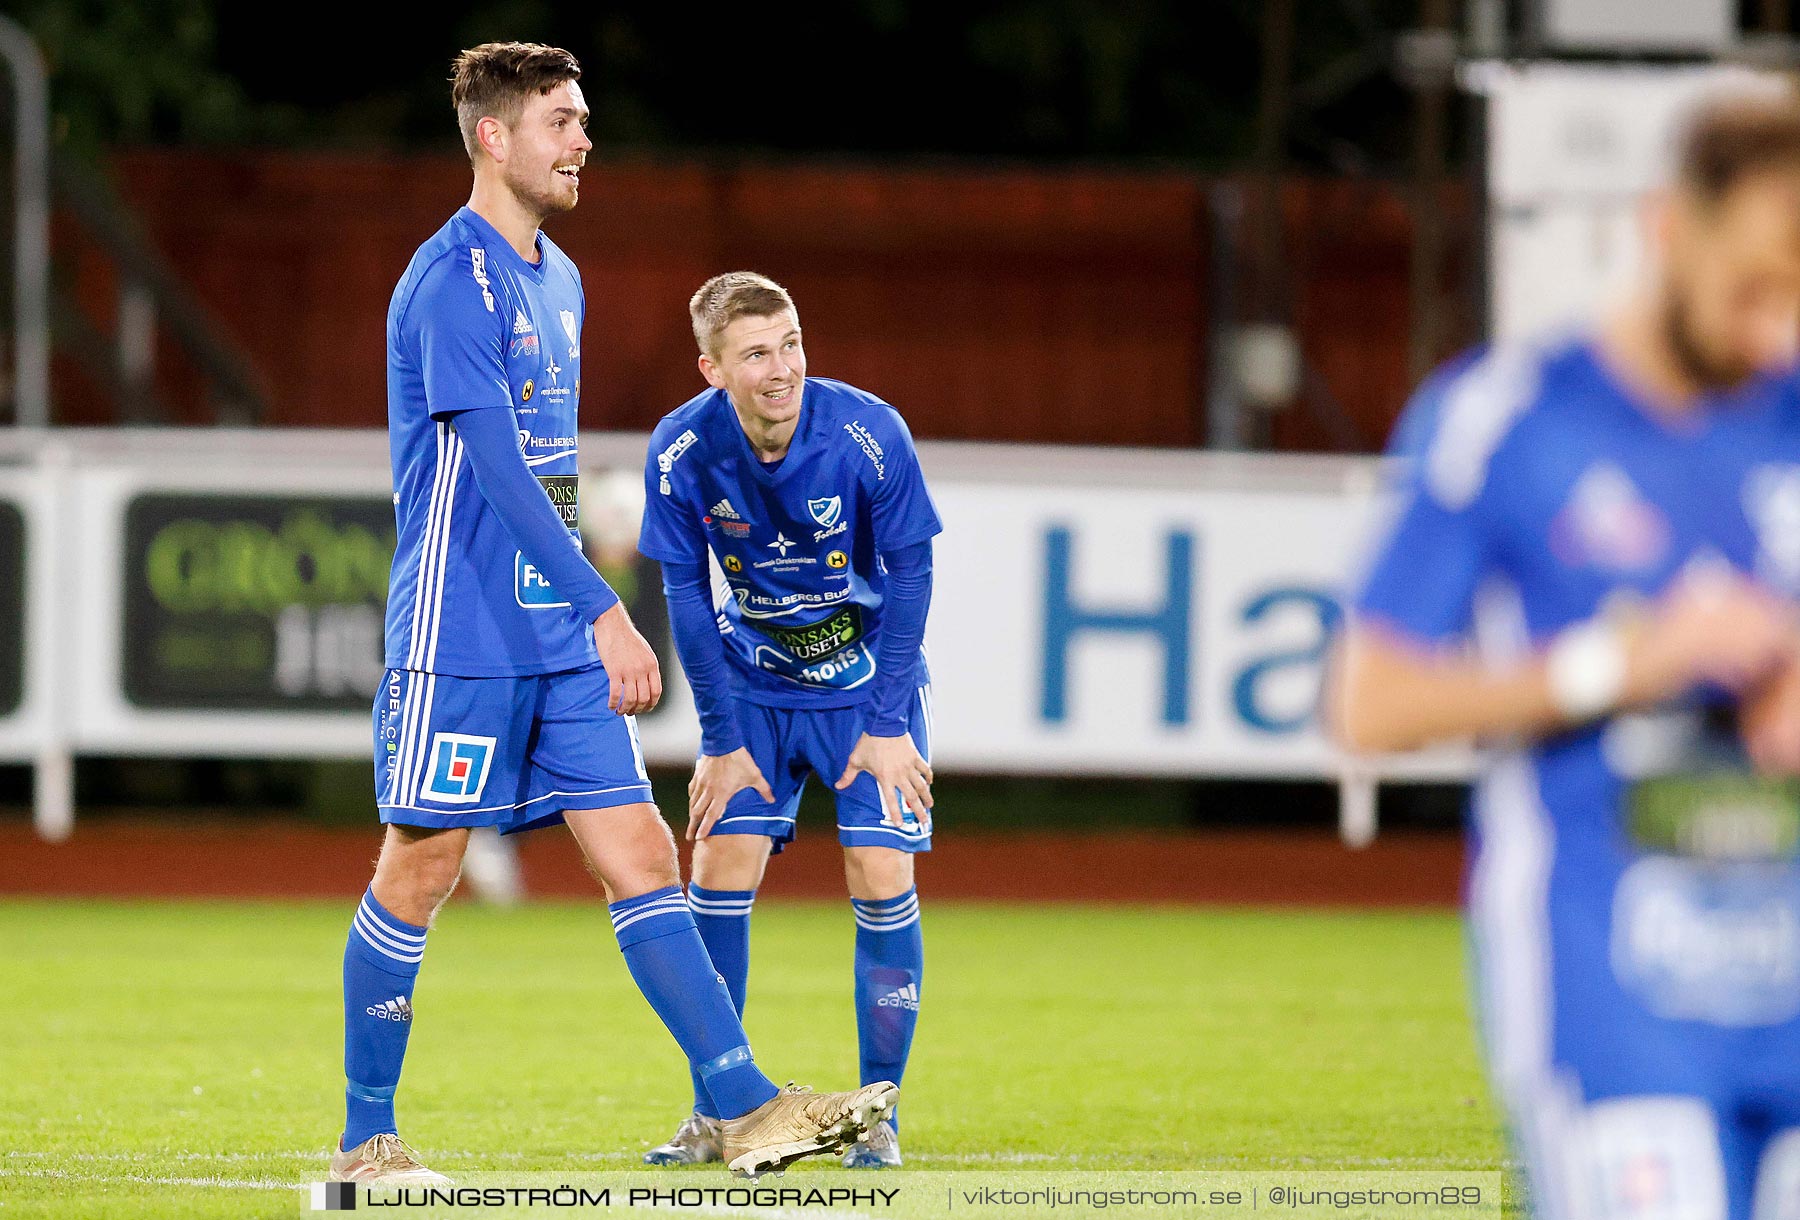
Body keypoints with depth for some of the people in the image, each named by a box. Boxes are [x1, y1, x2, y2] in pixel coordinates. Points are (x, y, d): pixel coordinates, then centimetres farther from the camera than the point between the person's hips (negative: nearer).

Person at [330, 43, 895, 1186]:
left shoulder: (558, 279, 15)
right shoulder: (454, 281, -14)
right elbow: (498, 467, -22)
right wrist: (604, 610, -27)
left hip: (559, 642, 8)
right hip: (460, 640, -8)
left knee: (642, 856, 1)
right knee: (420, 871, -1)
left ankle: (747, 1107, -4)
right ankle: (366, 1142, 10)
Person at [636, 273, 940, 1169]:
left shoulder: (867, 433, -24)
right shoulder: (682, 449, -19)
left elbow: (909, 575, -13)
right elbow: (687, 597, -9)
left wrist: (887, 725, -13)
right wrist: (722, 742, -9)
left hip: (869, 684, -2)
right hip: (754, 684, 2)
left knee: (881, 878, -11)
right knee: (722, 866, -8)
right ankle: (714, 1115, 2)